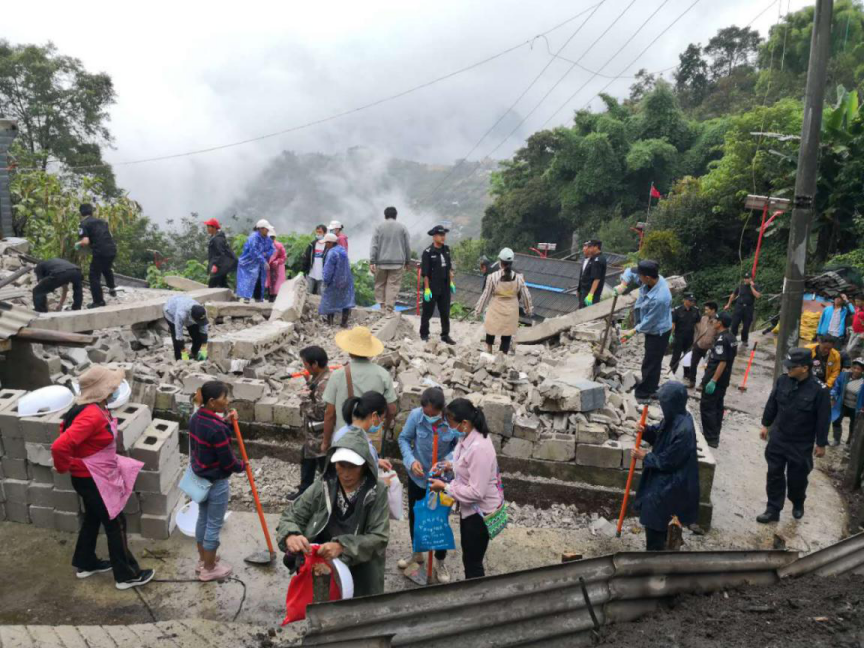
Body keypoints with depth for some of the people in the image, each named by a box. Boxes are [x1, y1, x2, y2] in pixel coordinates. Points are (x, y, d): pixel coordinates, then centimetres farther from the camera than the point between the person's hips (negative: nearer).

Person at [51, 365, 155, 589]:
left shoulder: (93, 408, 1)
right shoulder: (92, 415, -31)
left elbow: (67, 427, 19)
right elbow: (59, 446, -38)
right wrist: (65, 468, -19)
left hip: (95, 476, 10)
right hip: (93, 480, -10)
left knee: (93, 518, 25)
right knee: (115, 523, 3)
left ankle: (86, 564, 43)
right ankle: (127, 575, 16)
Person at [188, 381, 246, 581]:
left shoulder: (196, 418, -3)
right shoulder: (217, 429, -30)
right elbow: (227, 461, -22)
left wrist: (226, 423, 1)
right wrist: (242, 466, -3)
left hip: (199, 478, 9)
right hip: (216, 483, -9)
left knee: (202, 519, 22)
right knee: (214, 525, 8)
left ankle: (203, 560, 39)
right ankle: (209, 569, 22)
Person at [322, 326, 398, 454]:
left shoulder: (338, 375, -12)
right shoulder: (382, 374, -7)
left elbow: (330, 413, -8)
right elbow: (392, 410, -2)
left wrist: (326, 441, 5)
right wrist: (386, 425, 20)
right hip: (373, 438, 2)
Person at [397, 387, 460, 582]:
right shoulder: (415, 415, -22)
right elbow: (404, 438, -9)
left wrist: (447, 462, -31)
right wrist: (411, 460, -23)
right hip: (417, 476, 3)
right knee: (414, 516, 20)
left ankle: (440, 561, 36)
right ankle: (417, 554, 46)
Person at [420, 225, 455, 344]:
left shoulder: (446, 250, 5)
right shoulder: (428, 252, -13)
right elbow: (425, 273, -14)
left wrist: (451, 282, 11)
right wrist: (427, 289, -17)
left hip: (445, 287, 5)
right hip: (432, 287, -5)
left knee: (445, 312, 9)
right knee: (428, 312, 7)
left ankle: (445, 335, 18)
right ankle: (424, 334, 21)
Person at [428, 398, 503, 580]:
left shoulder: (479, 448, -32)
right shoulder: (469, 437, -3)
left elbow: (476, 492, -31)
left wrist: (445, 487, -22)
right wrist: (452, 465, 1)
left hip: (480, 512, -10)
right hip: (470, 508, 10)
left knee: (473, 563, 7)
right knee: (468, 558, 25)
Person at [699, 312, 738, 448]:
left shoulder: (721, 339, -21)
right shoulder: (731, 337, 8)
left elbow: (722, 362, -26)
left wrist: (713, 381, -26)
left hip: (715, 378, -10)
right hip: (724, 379, 10)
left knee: (707, 407, -3)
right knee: (718, 406, 17)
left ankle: (711, 438, 0)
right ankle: (714, 435, 26)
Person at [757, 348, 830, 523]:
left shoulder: (819, 390, -20)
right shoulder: (782, 381, -9)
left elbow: (823, 419, -12)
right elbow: (772, 404, 6)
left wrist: (821, 444, -7)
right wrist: (766, 425, 12)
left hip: (802, 445, -3)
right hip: (777, 439, 3)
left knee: (797, 477, 12)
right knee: (774, 474, 7)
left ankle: (798, 505, 41)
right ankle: (773, 510, 18)